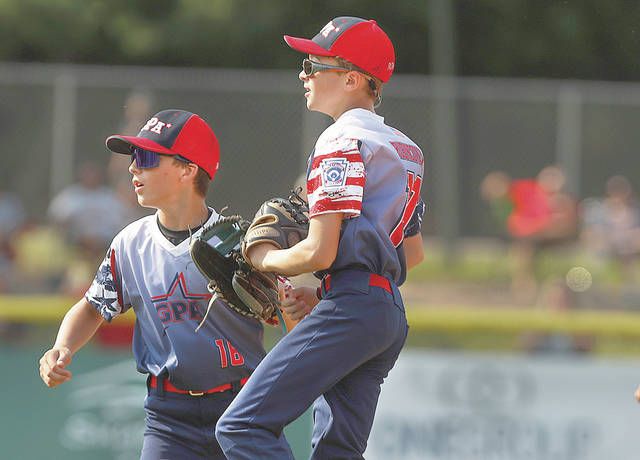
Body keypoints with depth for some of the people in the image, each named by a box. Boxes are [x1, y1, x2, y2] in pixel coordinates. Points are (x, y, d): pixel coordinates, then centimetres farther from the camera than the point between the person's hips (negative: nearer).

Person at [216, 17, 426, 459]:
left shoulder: (342, 142, -8)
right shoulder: (405, 147, 22)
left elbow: (320, 253, -15)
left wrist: (263, 257, 4)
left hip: (350, 308, -10)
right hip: (392, 315, 10)